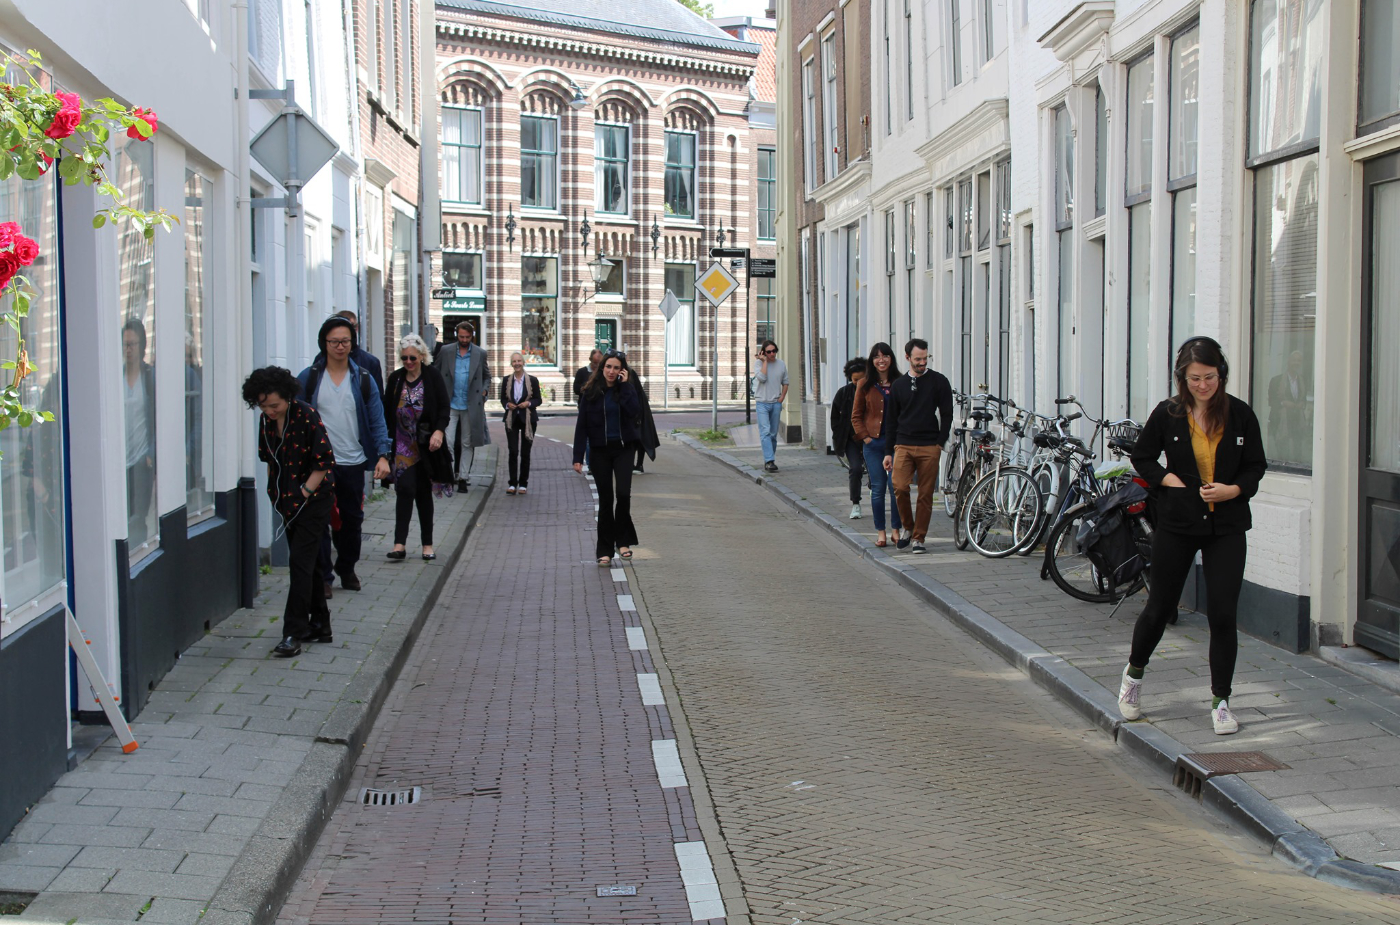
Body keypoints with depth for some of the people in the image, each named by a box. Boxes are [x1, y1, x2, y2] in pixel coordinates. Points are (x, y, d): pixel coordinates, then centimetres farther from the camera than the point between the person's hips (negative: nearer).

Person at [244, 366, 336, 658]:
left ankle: (294, 633, -10)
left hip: (313, 500, -7)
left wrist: (304, 492, -15)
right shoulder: (266, 421, 4)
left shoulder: (306, 416, -16)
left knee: (299, 561, -11)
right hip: (288, 502, 7)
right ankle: (319, 626, 22)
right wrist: (275, 491, 10)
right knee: (304, 564, 12)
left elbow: (325, 462, -14)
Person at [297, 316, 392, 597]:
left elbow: (377, 420, 4)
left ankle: (346, 569, 31)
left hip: (353, 463, 2)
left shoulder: (362, 378, 5)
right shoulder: (308, 378, 1)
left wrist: (383, 455, -6)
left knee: (352, 520, 13)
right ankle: (323, 577, 4)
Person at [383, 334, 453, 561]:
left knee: (423, 492, 6)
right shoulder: (395, 378, 5)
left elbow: (444, 408, -6)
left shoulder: (433, 377, -2)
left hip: (427, 446, -1)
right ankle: (400, 543, -13)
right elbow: (387, 411, 7)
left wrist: (439, 431, -22)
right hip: (403, 445, 1)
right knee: (405, 488, -12)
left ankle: (427, 544, 14)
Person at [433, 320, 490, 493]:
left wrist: (483, 391, 1)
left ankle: (463, 478, 16)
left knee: (467, 444, 7)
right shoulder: (445, 351, 4)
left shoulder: (480, 354, 5)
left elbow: (487, 376, 17)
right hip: (450, 405, -1)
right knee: (448, 441, -10)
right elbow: (435, 373, 11)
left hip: (471, 406, 1)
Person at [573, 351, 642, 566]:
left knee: (623, 493, -16)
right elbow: (582, 425, -2)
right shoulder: (591, 392, 0)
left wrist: (624, 386, -15)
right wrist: (578, 457, -6)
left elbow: (633, 411, -18)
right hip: (600, 451, 0)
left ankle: (623, 540, 1)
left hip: (623, 449, 0)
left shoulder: (626, 390, 2)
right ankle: (605, 550, 11)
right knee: (605, 499, 3)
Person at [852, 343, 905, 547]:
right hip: (873, 443, 1)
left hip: (896, 442, -1)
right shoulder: (865, 385, 6)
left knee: (895, 486, -6)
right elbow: (856, 416, 10)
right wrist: (865, 437, -1)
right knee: (878, 488, 2)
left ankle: (896, 530, 8)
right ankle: (880, 532, 11)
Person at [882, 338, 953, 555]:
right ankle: (908, 526, 7)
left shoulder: (938, 381, 5)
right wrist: (888, 452, 12)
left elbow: (946, 415, 4)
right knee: (900, 487, -15)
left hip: (929, 448, -1)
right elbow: (891, 421, 16)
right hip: (903, 446, 2)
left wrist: (940, 443, -6)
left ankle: (918, 538, 9)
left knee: (925, 495, -1)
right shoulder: (898, 385, 12)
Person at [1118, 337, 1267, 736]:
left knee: (1223, 614, -4)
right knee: (1160, 607, 9)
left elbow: (1256, 466, 6)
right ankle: (1134, 673, 35)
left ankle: (1220, 701, 9)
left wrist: (1233, 489, -12)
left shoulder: (1240, 415, -2)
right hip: (1177, 523, 0)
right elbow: (1142, 458, 9)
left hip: (1227, 526, 0)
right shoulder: (1167, 414, -3)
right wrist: (1168, 479, -8)